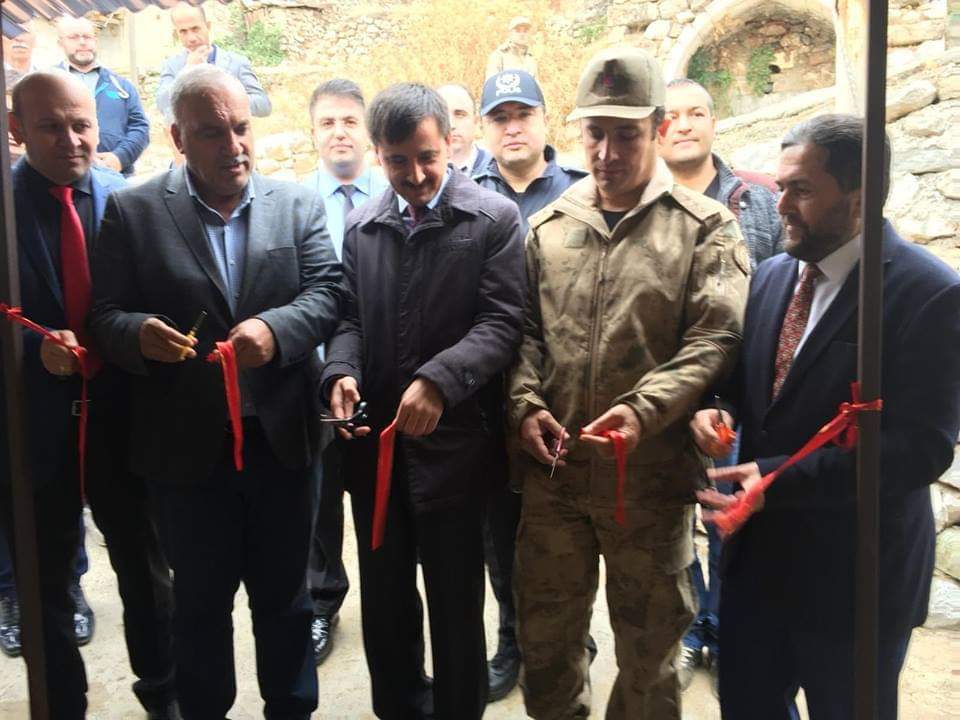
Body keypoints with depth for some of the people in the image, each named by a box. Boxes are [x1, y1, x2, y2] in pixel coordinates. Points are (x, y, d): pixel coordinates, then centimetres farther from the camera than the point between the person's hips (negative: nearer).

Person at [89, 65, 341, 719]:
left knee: (285, 595, 17)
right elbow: (104, 316, -2)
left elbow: (327, 292, -5)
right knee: (200, 599, 17)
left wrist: (275, 329, -25)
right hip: (188, 443, -1)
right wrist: (140, 333, -25)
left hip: (280, 437, 1)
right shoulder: (133, 211, 0)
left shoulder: (298, 204, 4)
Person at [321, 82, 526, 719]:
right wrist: (341, 372, -10)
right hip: (374, 441, 5)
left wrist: (438, 381, -26)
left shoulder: (495, 218, -5)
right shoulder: (362, 226, 9)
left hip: (452, 444, -4)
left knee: (456, 609, 11)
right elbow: (350, 317, 11)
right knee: (384, 602, 19)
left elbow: (502, 322, -12)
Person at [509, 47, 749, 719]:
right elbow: (524, 329, 10)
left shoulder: (706, 226, -1)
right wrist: (527, 405, -7)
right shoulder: (549, 226, 9)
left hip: (652, 475, -3)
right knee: (545, 631, 18)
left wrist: (644, 410, -22)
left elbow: (714, 339, -9)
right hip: (553, 470, 3)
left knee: (650, 644, 14)